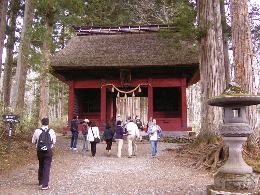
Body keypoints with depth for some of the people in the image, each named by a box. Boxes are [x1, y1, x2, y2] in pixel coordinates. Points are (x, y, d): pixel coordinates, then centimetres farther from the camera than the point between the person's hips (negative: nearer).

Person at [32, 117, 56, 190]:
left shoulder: (37, 131, -8)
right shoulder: (51, 131, -9)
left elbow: (33, 141, 1)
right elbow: (54, 142, 0)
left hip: (40, 151, 2)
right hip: (48, 151, -2)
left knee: (41, 166, 20)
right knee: (47, 167, 4)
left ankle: (40, 182, 35)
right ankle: (45, 185, 1)